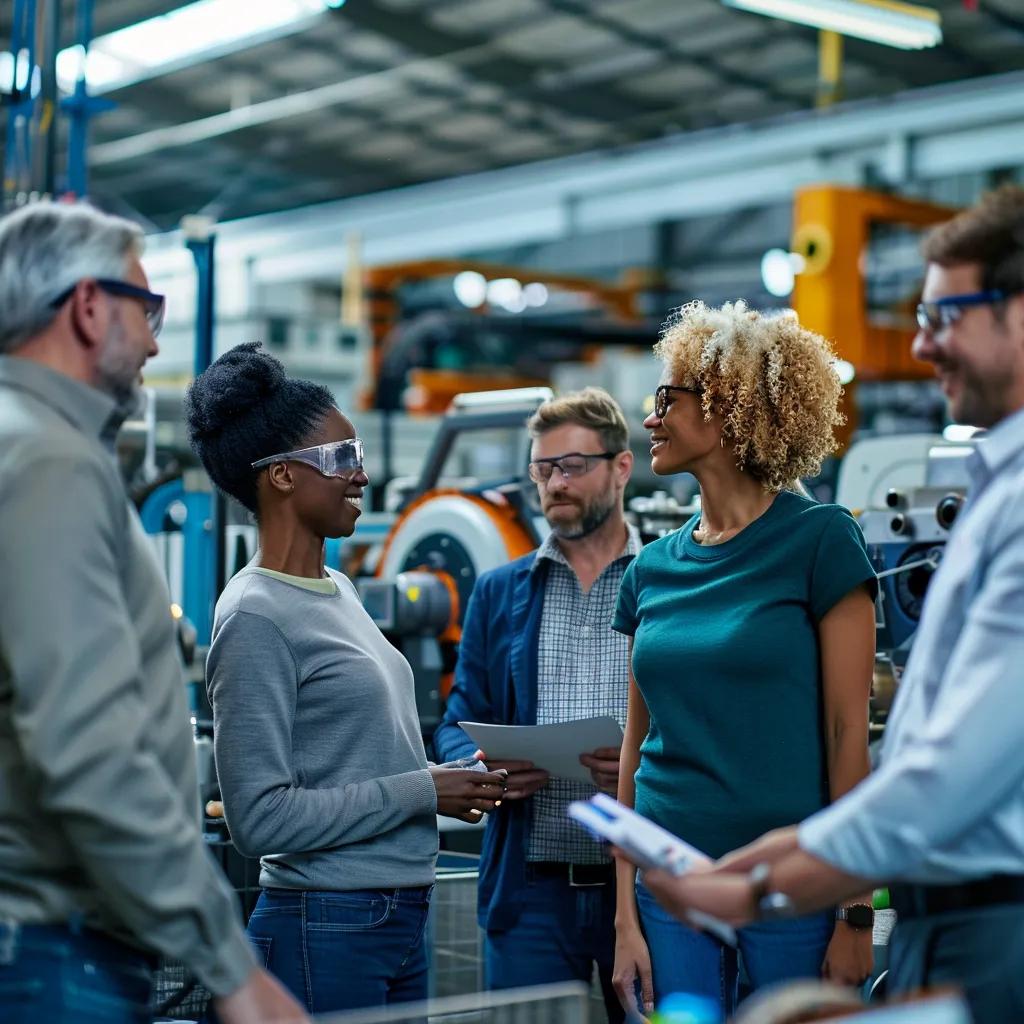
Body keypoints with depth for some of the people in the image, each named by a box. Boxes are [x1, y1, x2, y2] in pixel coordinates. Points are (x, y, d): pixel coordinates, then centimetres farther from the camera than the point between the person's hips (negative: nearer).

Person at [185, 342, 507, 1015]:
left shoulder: (339, 590, 12)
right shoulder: (255, 618, -14)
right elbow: (260, 816, -19)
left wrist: (459, 777, 4)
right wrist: (422, 793, -15)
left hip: (403, 915, 8)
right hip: (329, 927, -8)